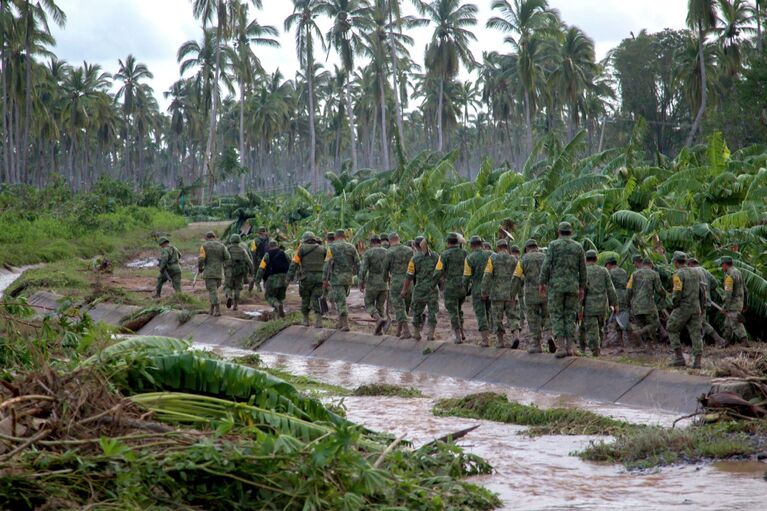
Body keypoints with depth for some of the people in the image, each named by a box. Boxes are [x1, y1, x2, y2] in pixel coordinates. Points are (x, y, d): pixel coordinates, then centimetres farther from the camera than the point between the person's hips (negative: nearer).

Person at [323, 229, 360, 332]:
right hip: (348, 277, 4)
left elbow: (328, 265, -11)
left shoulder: (332, 248, -7)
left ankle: (345, 325, -12)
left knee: (341, 301, -4)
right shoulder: (351, 247, 4)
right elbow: (357, 264, 3)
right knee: (341, 299, 20)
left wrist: (325, 281, -6)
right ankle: (340, 322, 22)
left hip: (336, 278, -4)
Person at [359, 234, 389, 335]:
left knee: (369, 305, 10)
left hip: (372, 284, -4)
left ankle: (379, 319, -16)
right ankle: (379, 329, 9)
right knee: (381, 306, 15)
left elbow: (363, 269, -15)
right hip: (384, 284, 4)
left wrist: (361, 283, -6)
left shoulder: (368, 253, -7)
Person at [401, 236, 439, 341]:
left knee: (417, 312, 13)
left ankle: (416, 333, 18)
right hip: (433, 289, 2)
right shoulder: (435, 257, 0)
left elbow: (409, 276, -7)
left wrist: (405, 289, 2)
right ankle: (431, 333, -3)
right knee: (432, 312, 6)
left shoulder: (415, 259, -8)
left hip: (419, 289, -2)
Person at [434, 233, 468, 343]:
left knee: (453, 312, 3)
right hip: (463, 287, 4)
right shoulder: (464, 254, 3)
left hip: (450, 287, -4)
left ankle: (458, 337, -1)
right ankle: (461, 332, 20)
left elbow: (438, 272, -11)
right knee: (458, 309, 23)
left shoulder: (444, 255, -9)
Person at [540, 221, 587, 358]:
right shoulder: (578, 247, 7)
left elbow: (547, 265, -9)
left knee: (557, 316, 0)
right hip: (573, 286, 3)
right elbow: (582, 269, 9)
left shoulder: (553, 245, -2)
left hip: (556, 285, -3)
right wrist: (582, 288, 15)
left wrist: (543, 283, -2)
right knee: (570, 316, 9)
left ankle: (561, 347, -9)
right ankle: (569, 348, 5)